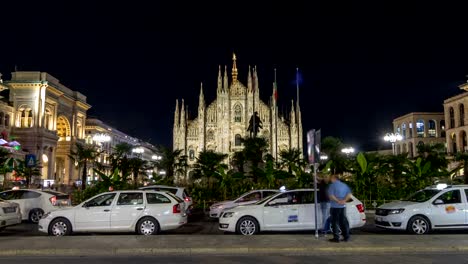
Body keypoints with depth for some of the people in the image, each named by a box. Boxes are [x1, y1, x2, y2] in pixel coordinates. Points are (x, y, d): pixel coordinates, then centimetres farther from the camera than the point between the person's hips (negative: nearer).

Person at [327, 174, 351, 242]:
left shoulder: (332, 185, -8)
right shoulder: (344, 185, 12)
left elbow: (331, 195, -19)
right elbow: (349, 194, 6)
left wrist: (338, 201, -14)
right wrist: (344, 200, -5)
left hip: (335, 206, -6)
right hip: (343, 206, 6)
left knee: (335, 222, -1)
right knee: (343, 222, 12)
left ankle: (336, 238, 0)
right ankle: (346, 237, 15)